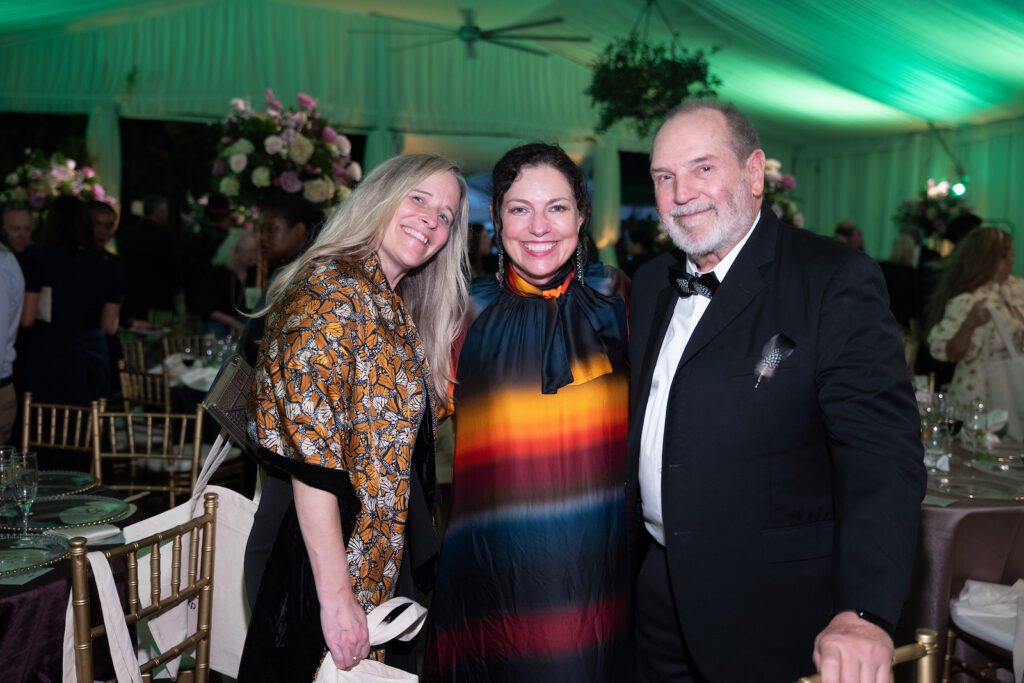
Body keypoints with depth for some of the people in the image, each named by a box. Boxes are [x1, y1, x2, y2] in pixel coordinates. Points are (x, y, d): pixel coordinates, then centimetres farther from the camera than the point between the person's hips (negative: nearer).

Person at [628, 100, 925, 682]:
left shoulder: (835, 280, -14)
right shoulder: (651, 285, 7)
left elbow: (881, 449, -22)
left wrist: (864, 612, -33)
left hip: (774, 612, -5)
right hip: (657, 591, 6)